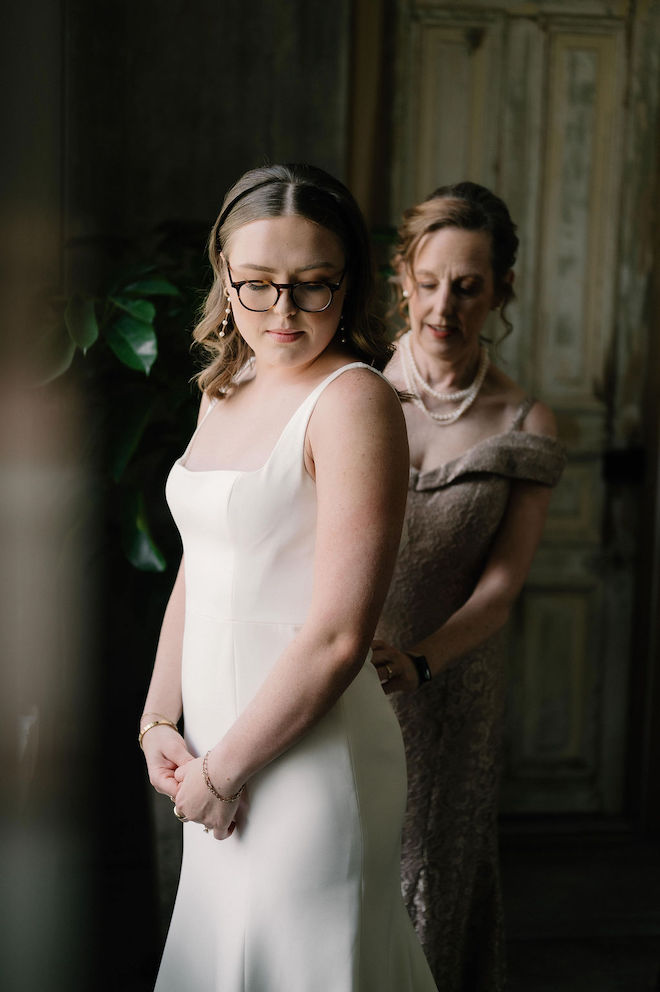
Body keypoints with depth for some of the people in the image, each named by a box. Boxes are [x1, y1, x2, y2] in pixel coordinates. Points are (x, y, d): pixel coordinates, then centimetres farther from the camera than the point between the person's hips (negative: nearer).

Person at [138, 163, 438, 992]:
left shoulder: (353, 399, -17)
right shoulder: (224, 389, 8)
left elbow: (337, 638, -21)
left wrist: (222, 770, -13)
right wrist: (159, 723, 6)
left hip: (312, 761, -7)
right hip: (219, 754, 7)